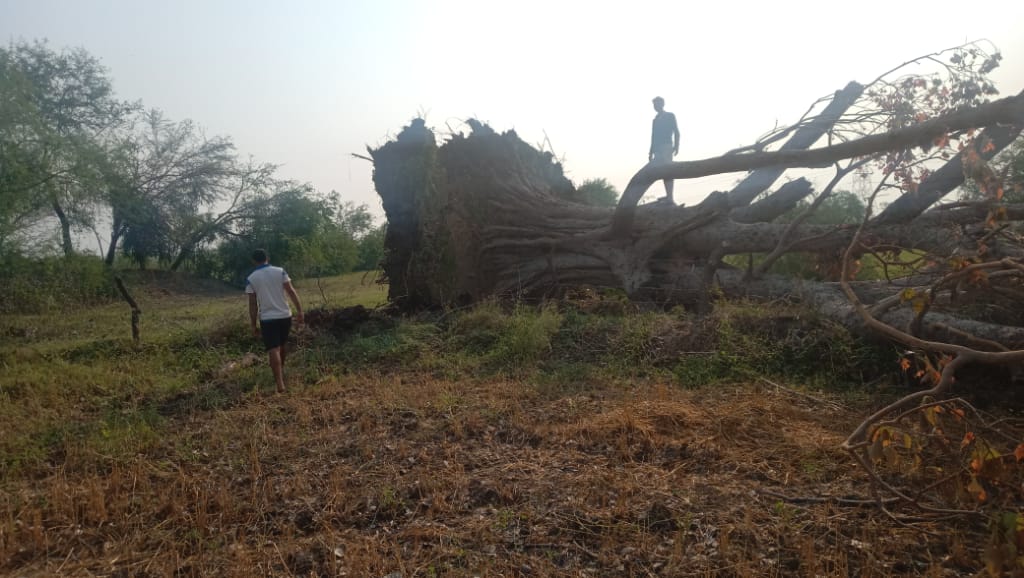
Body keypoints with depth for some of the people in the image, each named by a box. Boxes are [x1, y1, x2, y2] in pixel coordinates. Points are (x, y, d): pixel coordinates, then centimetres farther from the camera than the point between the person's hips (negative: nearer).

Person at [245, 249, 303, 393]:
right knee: (283, 343, 23)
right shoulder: (280, 271, 0)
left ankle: (280, 383, -12)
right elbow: (291, 292, -6)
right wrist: (299, 310, -4)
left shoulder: (251, 279, -2)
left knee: (273, 350, -4)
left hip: (267, 318, -2)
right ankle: (281, 369, 44)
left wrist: (254, 325, 4)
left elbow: (253, 304, -2)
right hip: (284, 315, 2)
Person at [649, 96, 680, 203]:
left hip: (666, 147, -6)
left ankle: (670, 198, -19)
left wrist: (676, 146, -14)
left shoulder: (670, 116, 5)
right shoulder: (656, 119, 21)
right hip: (657, 148, 6)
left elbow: (676, 132, -2)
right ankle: (668, 196, 2)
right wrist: (651, 151, 17)